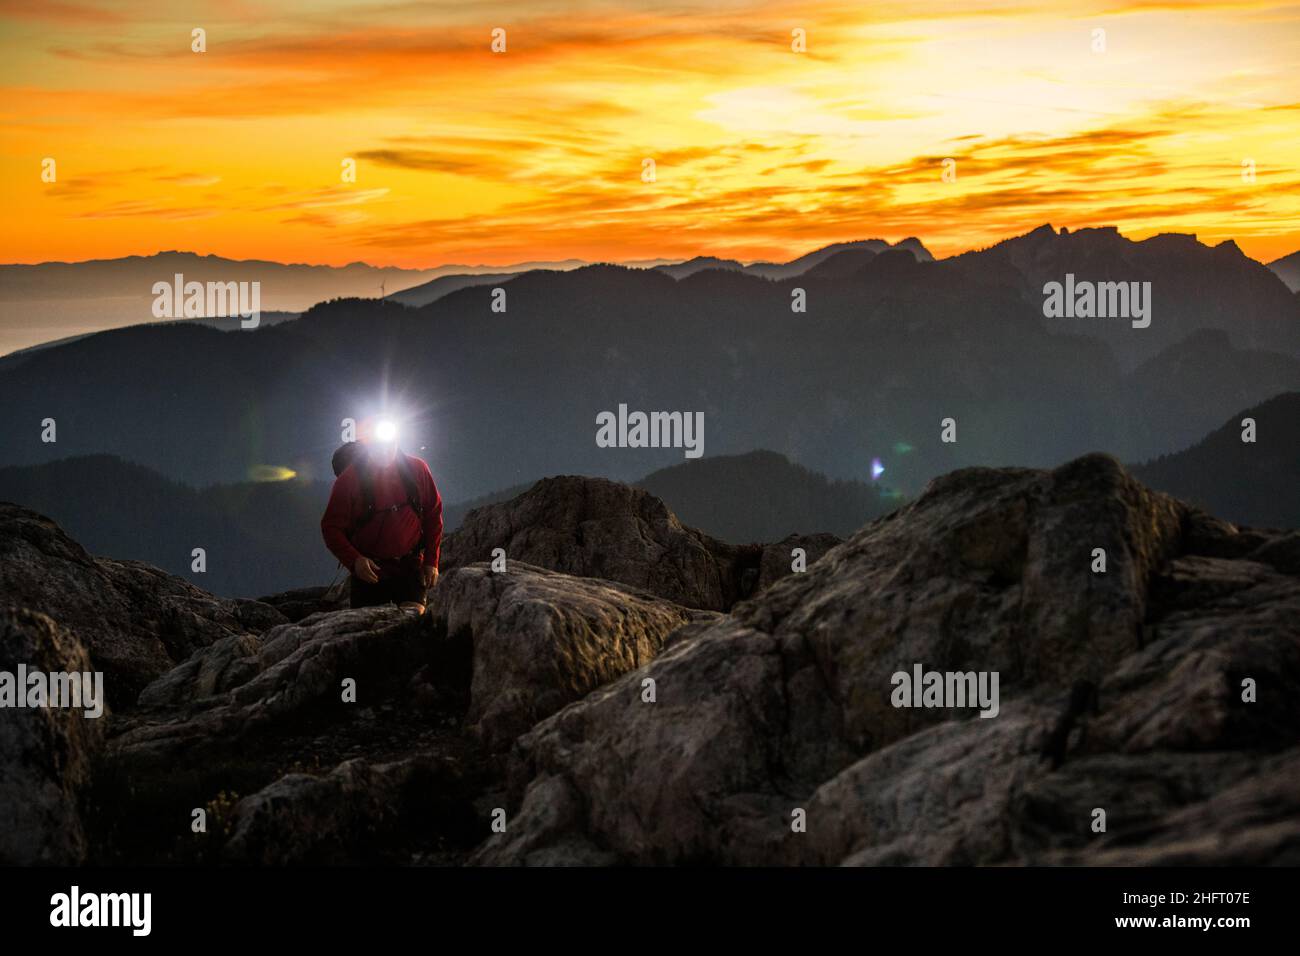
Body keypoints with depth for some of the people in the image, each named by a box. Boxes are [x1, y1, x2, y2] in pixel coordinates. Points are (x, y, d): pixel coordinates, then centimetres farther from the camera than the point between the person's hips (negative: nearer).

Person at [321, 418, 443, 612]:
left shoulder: (417, 469, -2)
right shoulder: (349, 480, -9)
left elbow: (433, 515, 9)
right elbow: (331, 527, -5)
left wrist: (431, 561, 6)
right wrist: (354, 560, -20)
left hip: (410, 566, 1)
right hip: (368, 569, -1)